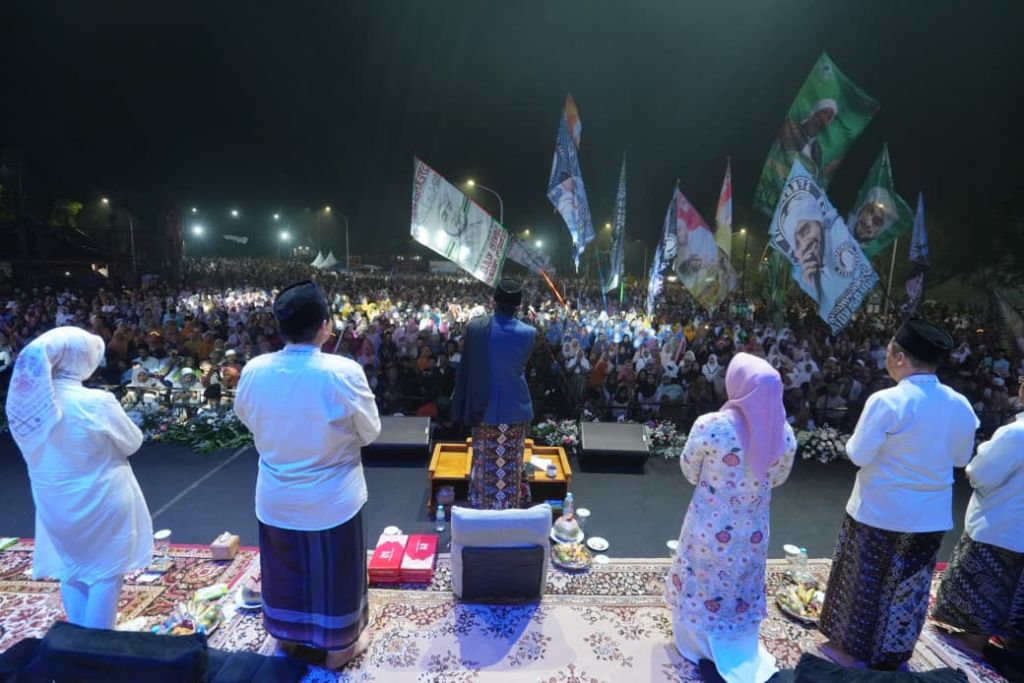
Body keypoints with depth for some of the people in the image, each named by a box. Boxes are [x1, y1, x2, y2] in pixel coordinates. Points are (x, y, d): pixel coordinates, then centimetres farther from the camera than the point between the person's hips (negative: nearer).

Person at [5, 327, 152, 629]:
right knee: (106, 572, 12)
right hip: (101, 502, -5)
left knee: (71, 572, 22)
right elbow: (132, 443, -10)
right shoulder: (97, 402, -25)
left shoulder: (25, 400, -8)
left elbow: (34, 451, 7)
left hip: (54, 503, 6)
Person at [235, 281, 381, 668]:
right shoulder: (344, 372, -26)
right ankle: (338, 646, 39)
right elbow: (370, 433, -14)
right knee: (333, 572, 18)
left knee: (285, 568, 25)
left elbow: (246, 418, 7)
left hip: (276, 497, 4)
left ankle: (287, 636, 48)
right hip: (332, 499, -3)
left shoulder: (253, 371, -13)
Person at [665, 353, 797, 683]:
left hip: (709, 528, -3)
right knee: (741, 589, 25)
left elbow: (689, 471, -11)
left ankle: (698, 646, 42)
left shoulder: (710, 425, -27)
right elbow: (778, 478, 2)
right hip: (753, 530, 3)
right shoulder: (784, 434, -14)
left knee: (701, 585, 21)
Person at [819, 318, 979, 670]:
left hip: (879, 512, -5)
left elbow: (859, 454, -17)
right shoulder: (961, 406, -2)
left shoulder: (886, 402, -22)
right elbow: (960, 458, 10)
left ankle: (853, 649, 28)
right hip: (931, 516, 5)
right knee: (907, 587, 18)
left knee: (864, 581, 12)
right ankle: (891, 655, 34)